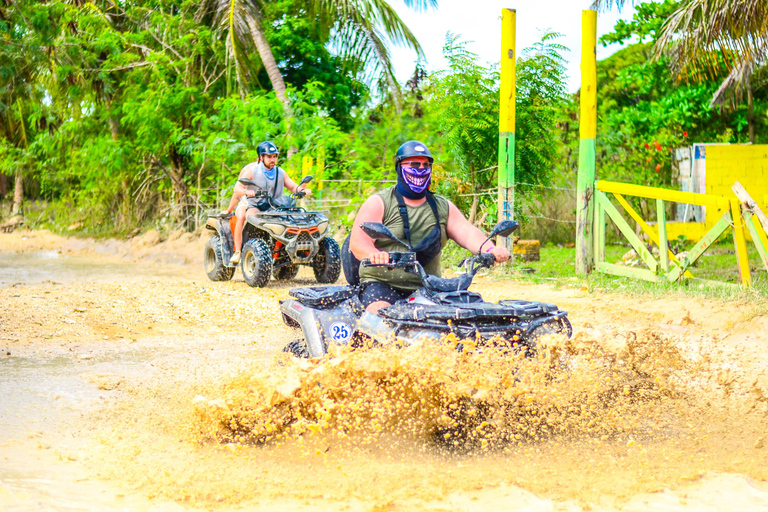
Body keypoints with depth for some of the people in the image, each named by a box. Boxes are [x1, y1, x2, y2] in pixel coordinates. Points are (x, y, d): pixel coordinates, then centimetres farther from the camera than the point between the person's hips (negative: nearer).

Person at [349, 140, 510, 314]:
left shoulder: (443, 207, 17)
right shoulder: (378, 203, 3)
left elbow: (467, 232, 2)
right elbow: (357, 241, -11)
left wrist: (490, 249, -21)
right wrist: (375, 254, -36)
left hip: (427, 288, 4)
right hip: (382, 284, -4)